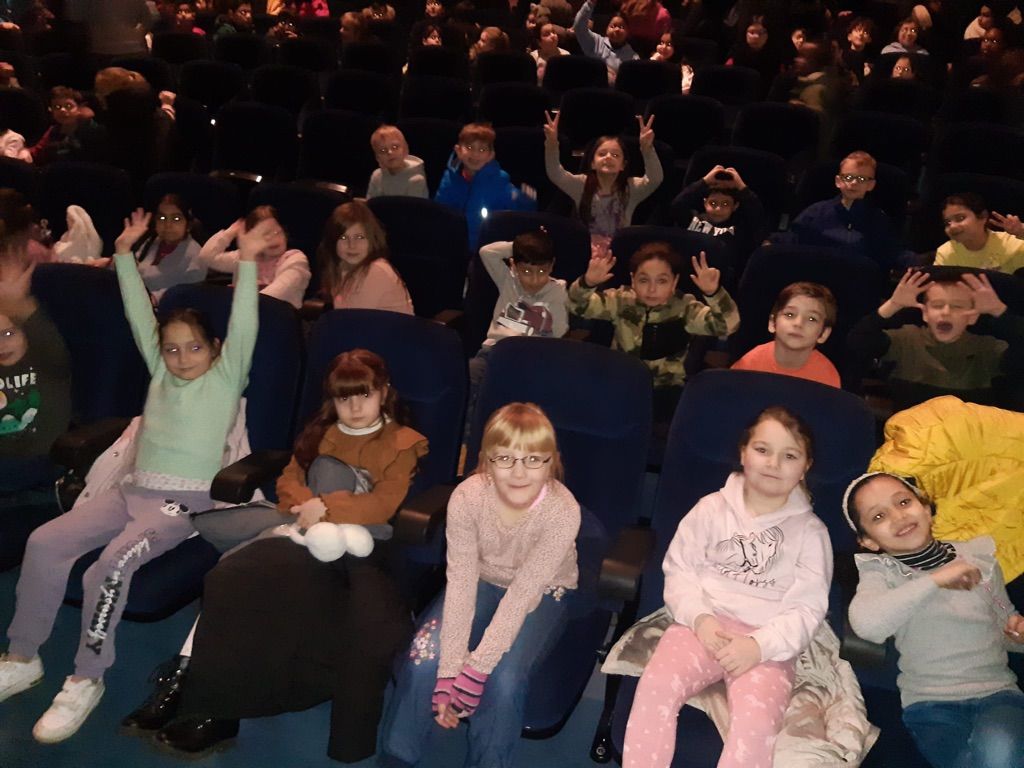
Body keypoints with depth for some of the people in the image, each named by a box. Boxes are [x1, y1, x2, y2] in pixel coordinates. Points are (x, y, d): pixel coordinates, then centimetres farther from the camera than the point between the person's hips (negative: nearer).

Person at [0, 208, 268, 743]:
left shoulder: (226, 377, 3)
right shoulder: (161, 373, 16)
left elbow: (242, 326, -10)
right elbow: (139, 316, 16)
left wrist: (247, 262, -17)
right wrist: (125, 254, 14)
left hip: (184, 501, -6)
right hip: (131, 489, 6)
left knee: (111, 566, -28)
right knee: (44, 542, -12)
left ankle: (86, 680, -12)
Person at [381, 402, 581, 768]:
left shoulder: (562, 511, -31)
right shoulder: (467, 497, -26)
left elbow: (522, 595, -30)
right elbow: (461, 583, -25)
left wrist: (475, 668, -32)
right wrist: (450, 670, -30)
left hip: (543, 592, -2)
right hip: (484, 580, 2)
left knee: (504, 677, -26)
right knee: (424, 658, -19)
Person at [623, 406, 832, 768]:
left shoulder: (811, 531, 5)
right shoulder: (712, 508, 8)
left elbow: (807, 608, -2)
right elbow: (679, 569, 6)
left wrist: (759, 644, -17)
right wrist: (700, 617, -13)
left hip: (769, 644, -1)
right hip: (704, 625, 1)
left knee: (756, 720, -29)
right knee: (656, 685, -28)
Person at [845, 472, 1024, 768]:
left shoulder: (978, 557, 8)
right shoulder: (881, 572, -1)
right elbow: (865, 623, -25)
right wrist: (935, 580, -24)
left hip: (997, 691, 2)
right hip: (931, 704, -1)